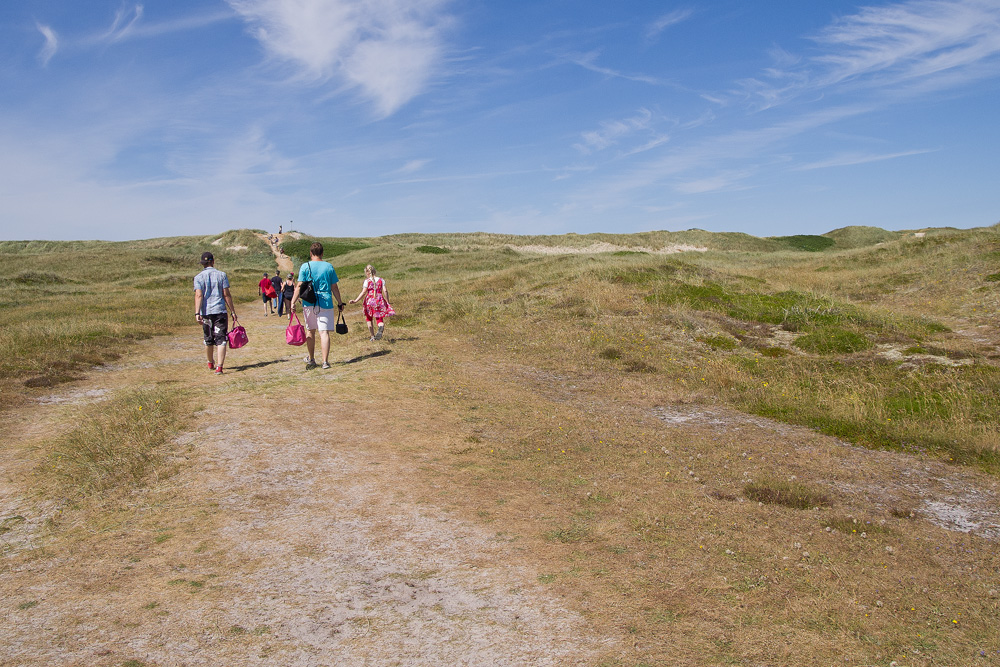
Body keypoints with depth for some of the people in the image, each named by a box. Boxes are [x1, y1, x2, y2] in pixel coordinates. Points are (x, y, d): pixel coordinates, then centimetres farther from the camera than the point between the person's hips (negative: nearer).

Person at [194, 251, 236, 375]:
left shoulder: (198, 277, 1)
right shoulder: (221, 275, 1)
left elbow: (199, 295, -10)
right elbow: (226, 294, -1)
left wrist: (197, 313, -15)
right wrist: (232, 311, 3)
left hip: (206, 312, 2)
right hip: (220, 311, -2)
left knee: (208, 340, 17)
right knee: (221, 340, -4)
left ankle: (211, 364, 35)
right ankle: (219, 366, -17)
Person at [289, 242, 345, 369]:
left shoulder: (305, 267, 0)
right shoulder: (329, 267, 3)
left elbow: (299, 286, -5)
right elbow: (334, 287, 6)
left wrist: (293, 302, -2)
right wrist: (340, 303, 15)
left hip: (309, 303, 1)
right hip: (325, 303, 0)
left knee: (310, 331, 15)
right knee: (324, 332, -3)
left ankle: (311, 359, 26)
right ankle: (325, 361, -10)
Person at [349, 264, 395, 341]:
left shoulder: (367, 281, -3)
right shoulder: (381, 280, 6)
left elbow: (363, 293, -7)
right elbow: (385, 291, 0)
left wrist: (356, 300, -1)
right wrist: (387, 302, 6)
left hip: (370, 300, -2)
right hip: (379, 300, 2)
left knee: (368, 319, 16)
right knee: (379, 319, 6)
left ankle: (372, 336, 12)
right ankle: (381, 327, -31)